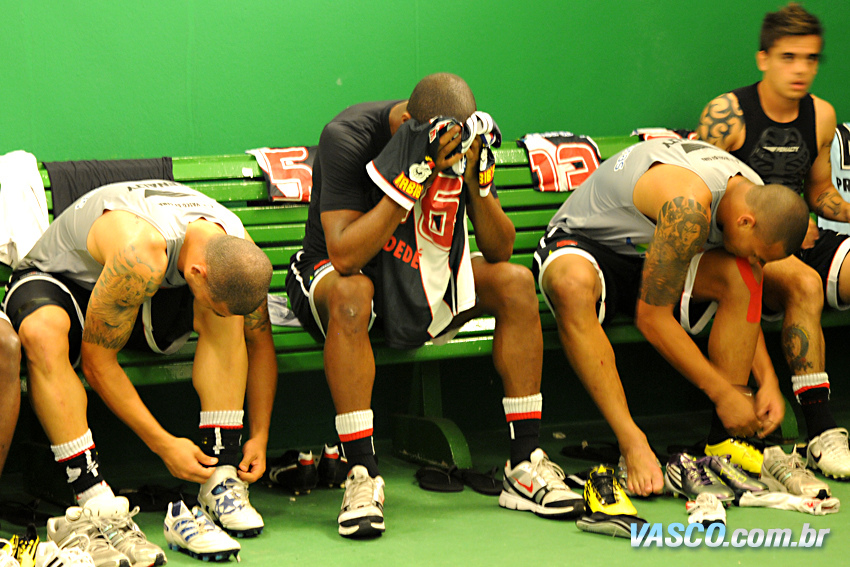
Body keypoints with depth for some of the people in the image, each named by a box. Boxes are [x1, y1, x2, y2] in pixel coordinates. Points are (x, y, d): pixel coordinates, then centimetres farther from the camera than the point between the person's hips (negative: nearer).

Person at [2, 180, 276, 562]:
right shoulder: (141, 254, -41)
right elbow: (97, 361, -31)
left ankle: (222, 480, -20)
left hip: (146, 300, 5)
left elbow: (259, 342, -2)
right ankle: (95, 505, -45)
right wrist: (163, 445, -29)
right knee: (43, 331, -41)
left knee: (226, 317, -23)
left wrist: (259, 436, -8)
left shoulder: (236, 250, -20)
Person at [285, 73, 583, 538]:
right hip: (332, 271, -5)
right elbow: (345, 257, -32)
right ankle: (362, 475, -35)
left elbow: (499, 250, -9)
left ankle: (524, 466, -15)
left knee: (516, 282, -18)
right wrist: (414, 177, -37)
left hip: (425, 272, 5)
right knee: (351, 296, -39)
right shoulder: (347, 138, -24)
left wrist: (475, 179, -27)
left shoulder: (464, 138, -10)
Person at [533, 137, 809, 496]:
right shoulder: (688, 207, -36)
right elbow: (652, 318, -32)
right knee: (573, 284, -44)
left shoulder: (756, 196, -9)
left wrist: (767, 381, -10)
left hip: (644, 253, 7)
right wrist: (722, 393, -27)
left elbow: (744, 306, 3)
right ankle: (632, 446, -44)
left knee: (742, 277, -22)